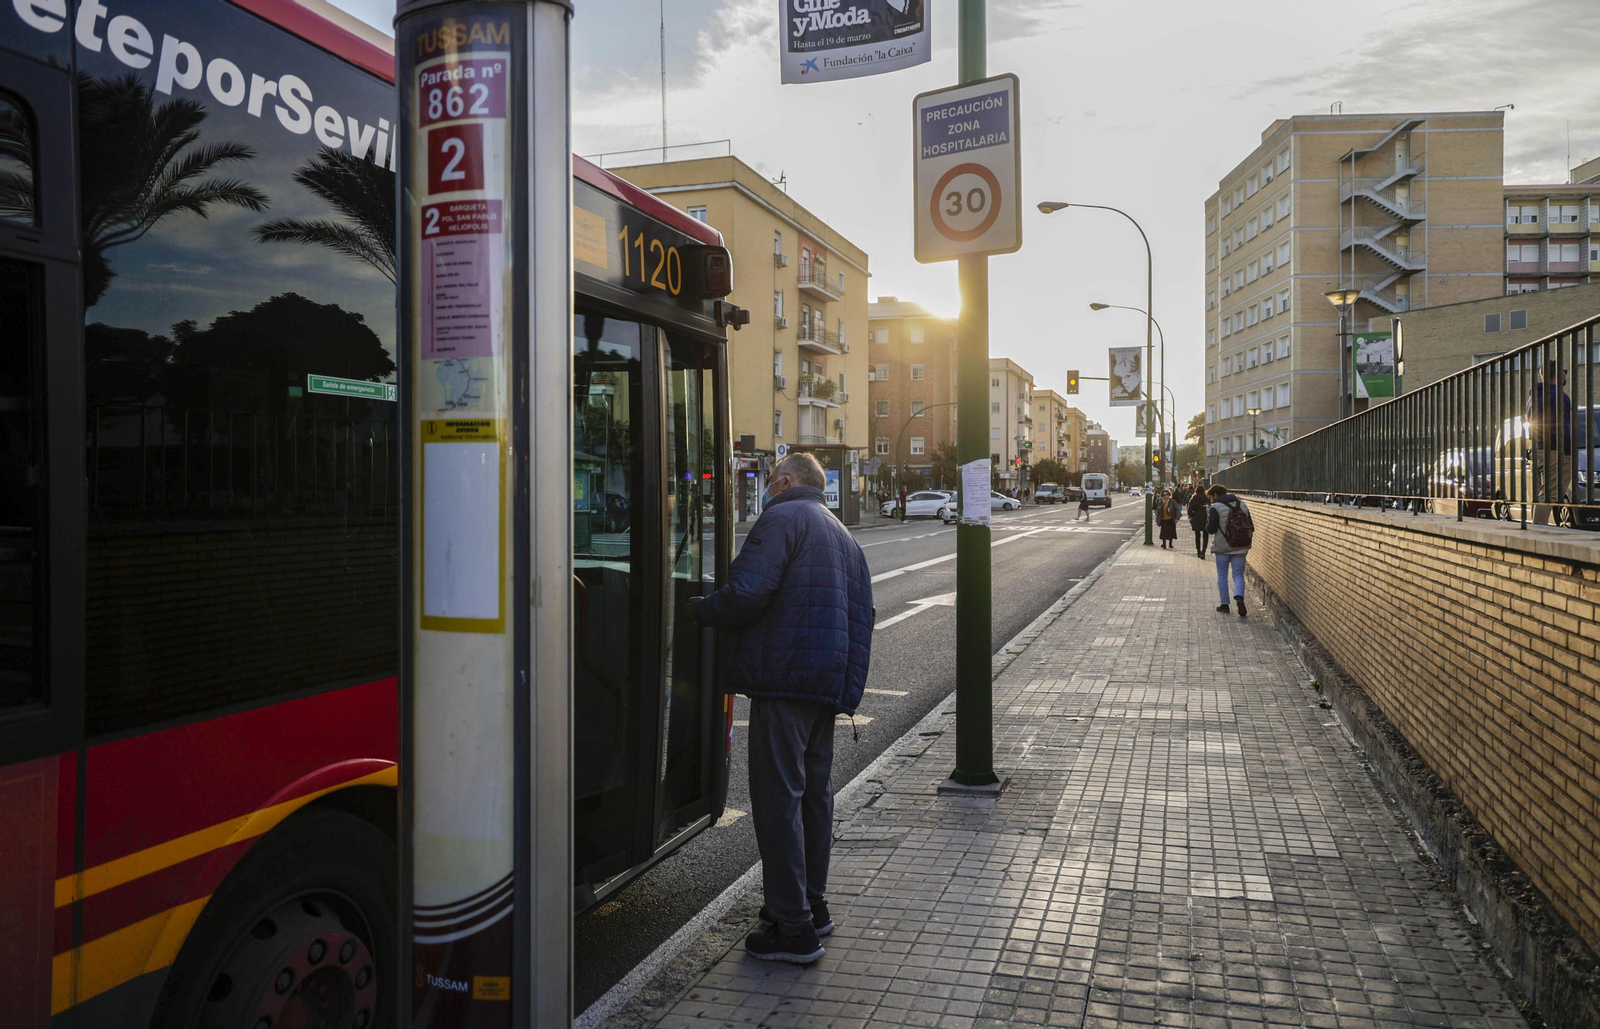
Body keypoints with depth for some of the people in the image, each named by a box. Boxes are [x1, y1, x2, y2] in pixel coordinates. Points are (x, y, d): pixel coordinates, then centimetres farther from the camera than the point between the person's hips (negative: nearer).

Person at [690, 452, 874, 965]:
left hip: (785, 676, -9)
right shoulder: (843, 536, 23)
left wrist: (698, 611, -1)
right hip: (828, 684, 9)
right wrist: (850, 685, 21)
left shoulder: (782, 518, -6)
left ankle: (793, 927, -1)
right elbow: (862, 615, 21)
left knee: (778, 797, -4)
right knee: (815, 792, 17)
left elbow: (745, 594, -19)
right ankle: (813, 907, 29)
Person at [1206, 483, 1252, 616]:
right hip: (1240, 547, 4)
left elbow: (1211, 529, -13)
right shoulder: (1242, 505, 7)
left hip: (1222, 547, -4)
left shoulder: (1216, 508, -11)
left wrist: (1208, 519, 5)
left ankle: (1224, 604, 11)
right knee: (1238, 574, 7)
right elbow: (1251, 527, 7)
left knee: (1222, 575, 9)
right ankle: (1239, 597, -18)